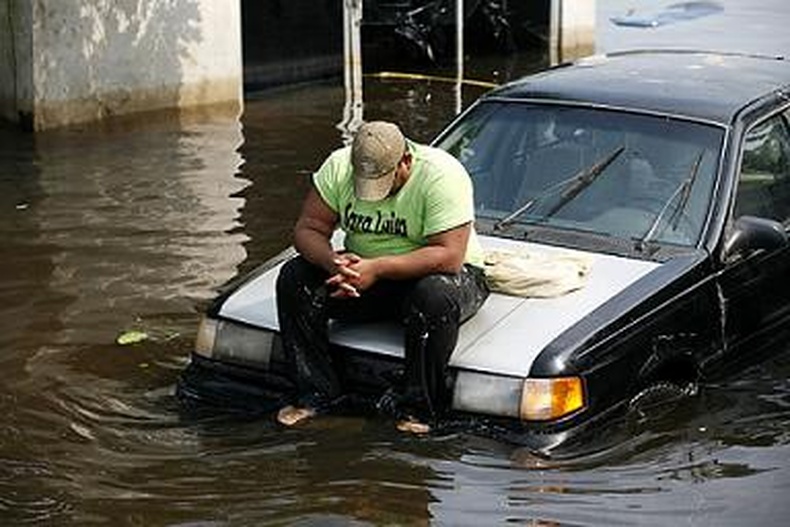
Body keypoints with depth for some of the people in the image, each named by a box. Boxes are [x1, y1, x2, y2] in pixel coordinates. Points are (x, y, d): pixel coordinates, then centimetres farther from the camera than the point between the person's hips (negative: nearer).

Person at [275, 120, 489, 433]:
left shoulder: (442, 176, -25)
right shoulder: (338, 167, -11)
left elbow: (449, 256, -31)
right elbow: (307, 229, -9)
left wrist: (377, 268, -38)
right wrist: (333, 262, -31)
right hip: (364, 270, 5)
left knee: (435, 296, -39)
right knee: (294, 278, -15)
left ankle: (415, 409, -23)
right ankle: (316, 394, -11)